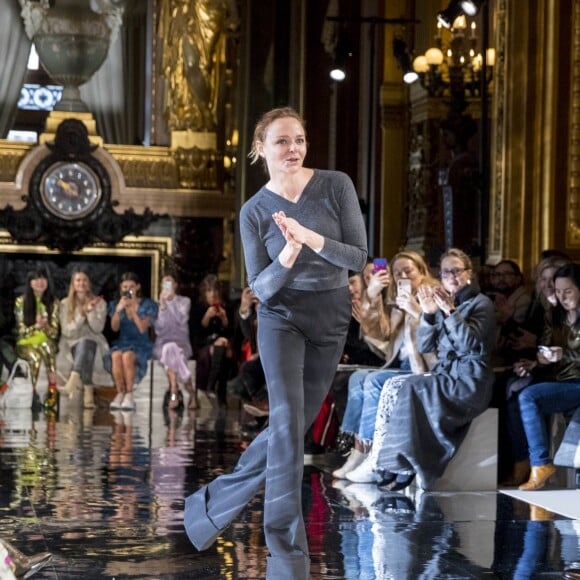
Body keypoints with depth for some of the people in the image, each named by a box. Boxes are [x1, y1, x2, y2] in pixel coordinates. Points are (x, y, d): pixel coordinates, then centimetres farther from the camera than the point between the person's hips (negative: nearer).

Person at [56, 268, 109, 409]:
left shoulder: (99, 303, 9)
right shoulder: (65, 304, 8)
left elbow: (97, 328, -3)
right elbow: (67, 331, -1)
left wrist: (91, 312, -18)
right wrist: (82, 315, -12)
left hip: (93, 343, -1)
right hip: (72, 344, 1)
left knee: (84, 343, -39)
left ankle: (73, 382, -60)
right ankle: (88, 390, -44)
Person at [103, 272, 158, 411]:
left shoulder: (148, 305, 4)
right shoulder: (115, 304, 13)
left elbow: (143, 328, -7)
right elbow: (114, 328, 0)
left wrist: (133, 309, -14)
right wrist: (119, 310, -16)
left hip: (141, 345, -2)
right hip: (121, 343, 2)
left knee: (127, 356, -36)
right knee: (116, 355, -34)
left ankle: (129, 394, -29)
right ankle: (120, 393, -28)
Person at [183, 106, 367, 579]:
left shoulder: (336, 185, -6)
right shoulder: (255, 211, -6)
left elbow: (359, 257, -10)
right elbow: (261, 288, -7)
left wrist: (308, 236, -25)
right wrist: (288, 255, -27)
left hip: (331, 319, 3)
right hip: (282, 317, -2)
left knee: (296, 427, 8)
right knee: (287, 424, -17)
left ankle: (215, 503, 28)